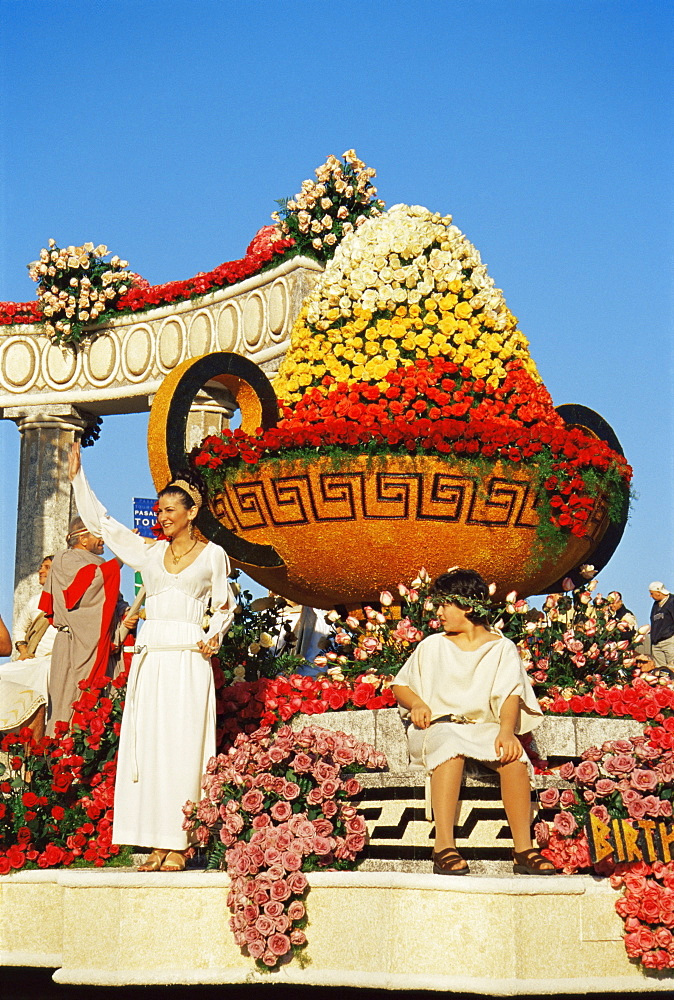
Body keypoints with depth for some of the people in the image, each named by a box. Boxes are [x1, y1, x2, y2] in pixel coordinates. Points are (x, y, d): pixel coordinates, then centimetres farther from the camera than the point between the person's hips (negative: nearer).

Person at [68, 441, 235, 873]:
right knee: (148, 744, 0)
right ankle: (157, 842, 2)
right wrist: (78, 477, 13)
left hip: (188, 659, -4)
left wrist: (214, 637, -7)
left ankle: (179, 843, -5)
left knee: (182, 745, -7)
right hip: (151, 657, 4)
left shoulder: (212, 554, 6)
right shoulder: (148, 550, 14)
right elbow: (99, 520, 17)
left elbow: (225, 606, 11)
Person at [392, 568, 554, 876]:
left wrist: (506, 730, -23)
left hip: (485, 729, 0)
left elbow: (510, 694, -2)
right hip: (438, 727, 0)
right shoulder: (432, 646, 18)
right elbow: (399, 685, 21)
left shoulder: (502, 648, 13)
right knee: (450, 746, -38)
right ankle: (444, 848, -48)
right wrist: (417, 703, -3)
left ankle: (523, 850, -36)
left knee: (513, 754, -34)